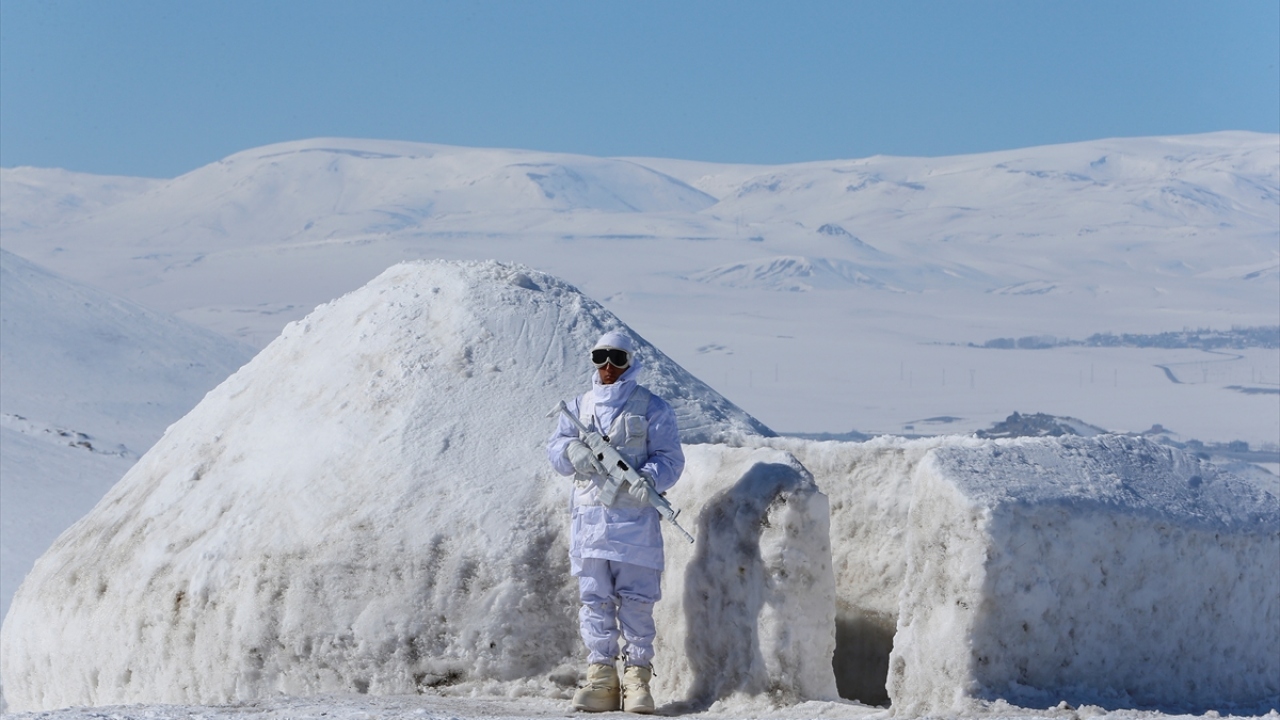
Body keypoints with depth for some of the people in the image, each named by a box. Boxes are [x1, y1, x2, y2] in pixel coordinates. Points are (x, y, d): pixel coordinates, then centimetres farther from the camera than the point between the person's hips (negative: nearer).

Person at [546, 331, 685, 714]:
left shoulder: (653, 408, 5)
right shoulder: (579, 406, 16)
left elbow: (670, 458, -1)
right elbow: (555, 449, 11)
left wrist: (648, 480, -21)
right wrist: (571, 451, -13)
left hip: (634, 517, -3)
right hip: (588, 517, 3)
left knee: (636, 601, -4)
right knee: (594, 599, 2)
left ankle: (637, 677, -1)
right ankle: (600, 676, 5)